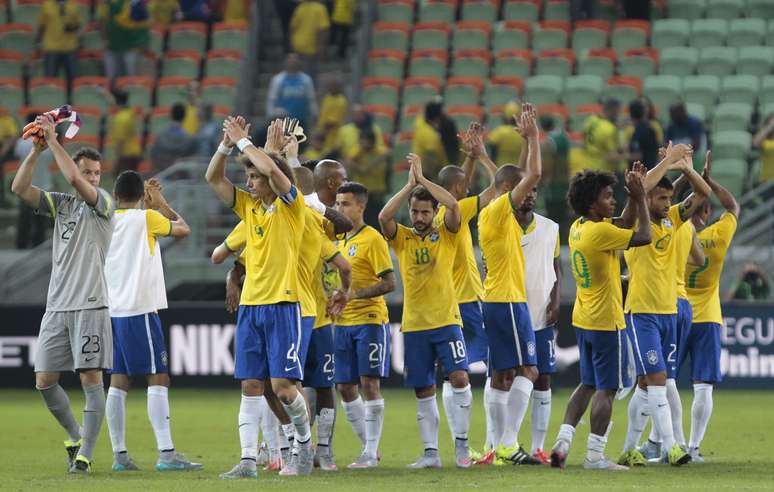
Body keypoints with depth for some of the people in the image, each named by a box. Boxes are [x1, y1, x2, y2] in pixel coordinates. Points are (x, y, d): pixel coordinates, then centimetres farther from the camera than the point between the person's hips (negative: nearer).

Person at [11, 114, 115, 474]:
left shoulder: (103, 203, 0)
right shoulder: (61, 204, 14)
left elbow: (75, 180, -18)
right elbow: (20, 188, 3)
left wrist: (54, 141, -12)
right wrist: (36, 150, -6)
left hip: (89, 306, -5)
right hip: (56, 306, 5)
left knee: (91, 378, -8)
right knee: (44, 381, 4)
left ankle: (85, 455, -8)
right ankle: (75, 435, 24)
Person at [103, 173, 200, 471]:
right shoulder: (147, 217, -6)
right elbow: (183, 229, 9)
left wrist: (150, 203, 32)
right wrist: (161, 204, 21)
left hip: (113, 311, 6)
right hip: (140, 310, -6)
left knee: (118, 382, 7)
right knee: (158, 380, -6)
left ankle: (119, 454, 6)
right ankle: (166, 454, -13)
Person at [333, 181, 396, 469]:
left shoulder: (372, 239, -8)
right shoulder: (339, 240, 14)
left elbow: (389, 283, -14)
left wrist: (356, 293, -22)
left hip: (370, 320, -8)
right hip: (343, 323, 8)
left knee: (369, 382, -8)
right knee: (345, 388, 6)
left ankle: (371, 453, -6)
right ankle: (369, 446, 17)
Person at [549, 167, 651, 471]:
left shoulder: (579, 228, 8)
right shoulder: (599, 232, -20)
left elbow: (624, 225, 19)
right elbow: (643, 237, -15)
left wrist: (635, 199, 9)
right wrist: (640, 199, -7)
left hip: (583, 320, 9)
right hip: (606, 321, -9)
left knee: (588, 385, 17)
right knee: (607, 389, -3)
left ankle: (563, 441, 9)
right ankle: (595, 455, -3)